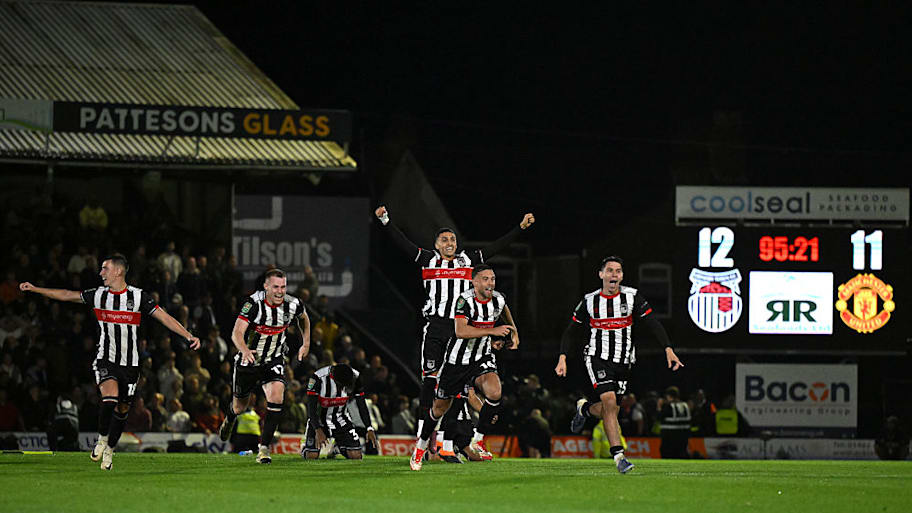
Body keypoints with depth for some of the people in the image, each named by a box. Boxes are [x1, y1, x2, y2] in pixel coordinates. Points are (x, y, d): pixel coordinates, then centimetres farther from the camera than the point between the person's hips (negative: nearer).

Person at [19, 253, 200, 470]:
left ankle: (109, 450, 27)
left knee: (122, 409, 7)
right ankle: (102, 440, -2)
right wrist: (34, 289, 12)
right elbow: (67, 295, 11)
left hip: (130, 363, 0)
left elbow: (164, 318, -5)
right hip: (105, 360, 0)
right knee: (109, 399, -24)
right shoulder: (98, 295, 1)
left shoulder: (139, 297, -6)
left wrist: (189, 337, -13)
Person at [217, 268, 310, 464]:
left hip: (274, 360, 1)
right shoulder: (254, 303, -24)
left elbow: (303, 319, 14)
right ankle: (230, 418, 55)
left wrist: (306, 344, 10)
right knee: (240, 407, 14)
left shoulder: (293, 304, -12)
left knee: (277, 395, -25)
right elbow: (237, 333, -30)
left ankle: (264, 447, -19)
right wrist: (245, 350, -49)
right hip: (248, 359, -1)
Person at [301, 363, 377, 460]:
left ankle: (337, 447, 24)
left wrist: (370, 429, -12)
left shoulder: (354, 377, -18)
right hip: (319, 417, -3)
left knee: (356, 456, -10)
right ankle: (304, 448, 22)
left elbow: (361, 405, -6)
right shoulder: (318, 378, -28)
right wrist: (318, 431, -38)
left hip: (340, 418, 3)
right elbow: (311, 407, -27)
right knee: (311, 456, -16)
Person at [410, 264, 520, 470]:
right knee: (441, 407, 10)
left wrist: (514, 332, 25)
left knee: (494, 393, -27)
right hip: (457, 360, -3)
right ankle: (421, 444, 37)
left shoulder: (498, 300, -6)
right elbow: (461, 331, -35)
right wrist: (492, 331, -37)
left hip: (482, 360, 3)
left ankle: (477, 442, -9)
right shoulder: (465, 300, -22)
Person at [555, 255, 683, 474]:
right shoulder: (589, 301, 0)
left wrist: (668, 349, -18)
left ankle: (585, 408, 41)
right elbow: (572, 332, 9)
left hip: (623, 362, 2)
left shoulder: (632, 297, -2)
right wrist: (563, 357, -4)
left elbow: (652, 324, -5)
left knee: (605, 411, 4)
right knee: (609, 401, -22)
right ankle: (618, 455, -19)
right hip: (597, 359, -2)